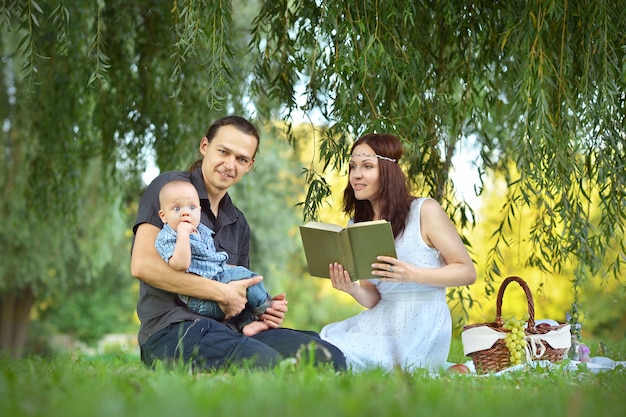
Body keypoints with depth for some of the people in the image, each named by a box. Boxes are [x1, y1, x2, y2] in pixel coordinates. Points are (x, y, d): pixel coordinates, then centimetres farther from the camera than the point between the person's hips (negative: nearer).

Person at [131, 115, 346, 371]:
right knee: (267, 364, -35)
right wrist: (221, 292, -11)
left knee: (329, 358, -14)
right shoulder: (169, 187, 0)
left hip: (229, 329, 7)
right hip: (173, 328, -7)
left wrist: (263, 309, 5)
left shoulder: (238, 223, 23)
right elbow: (143, 265, -13)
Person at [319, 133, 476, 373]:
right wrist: (351, 289, -13)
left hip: (423, 324, -6)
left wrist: (413, 274, -22)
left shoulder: (425, 211, -8)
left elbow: (468, 272, -8)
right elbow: (373, 298, 11)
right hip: (381, 322, 7)